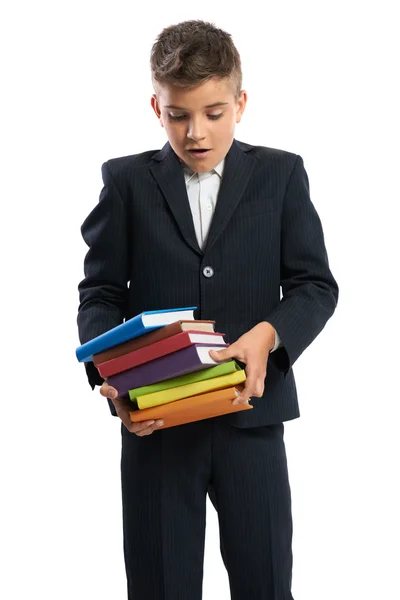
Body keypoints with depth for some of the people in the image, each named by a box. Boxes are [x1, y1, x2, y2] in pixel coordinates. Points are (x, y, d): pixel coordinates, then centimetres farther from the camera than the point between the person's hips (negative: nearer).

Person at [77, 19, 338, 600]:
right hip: (155, 418, 0)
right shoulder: (127, 180, 5)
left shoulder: (281, 175, 5)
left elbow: (316, 284, 1)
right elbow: (100, 291, 3)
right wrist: (109, 375, -15)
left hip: (251, 414, 0)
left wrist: (269, 334, -20)